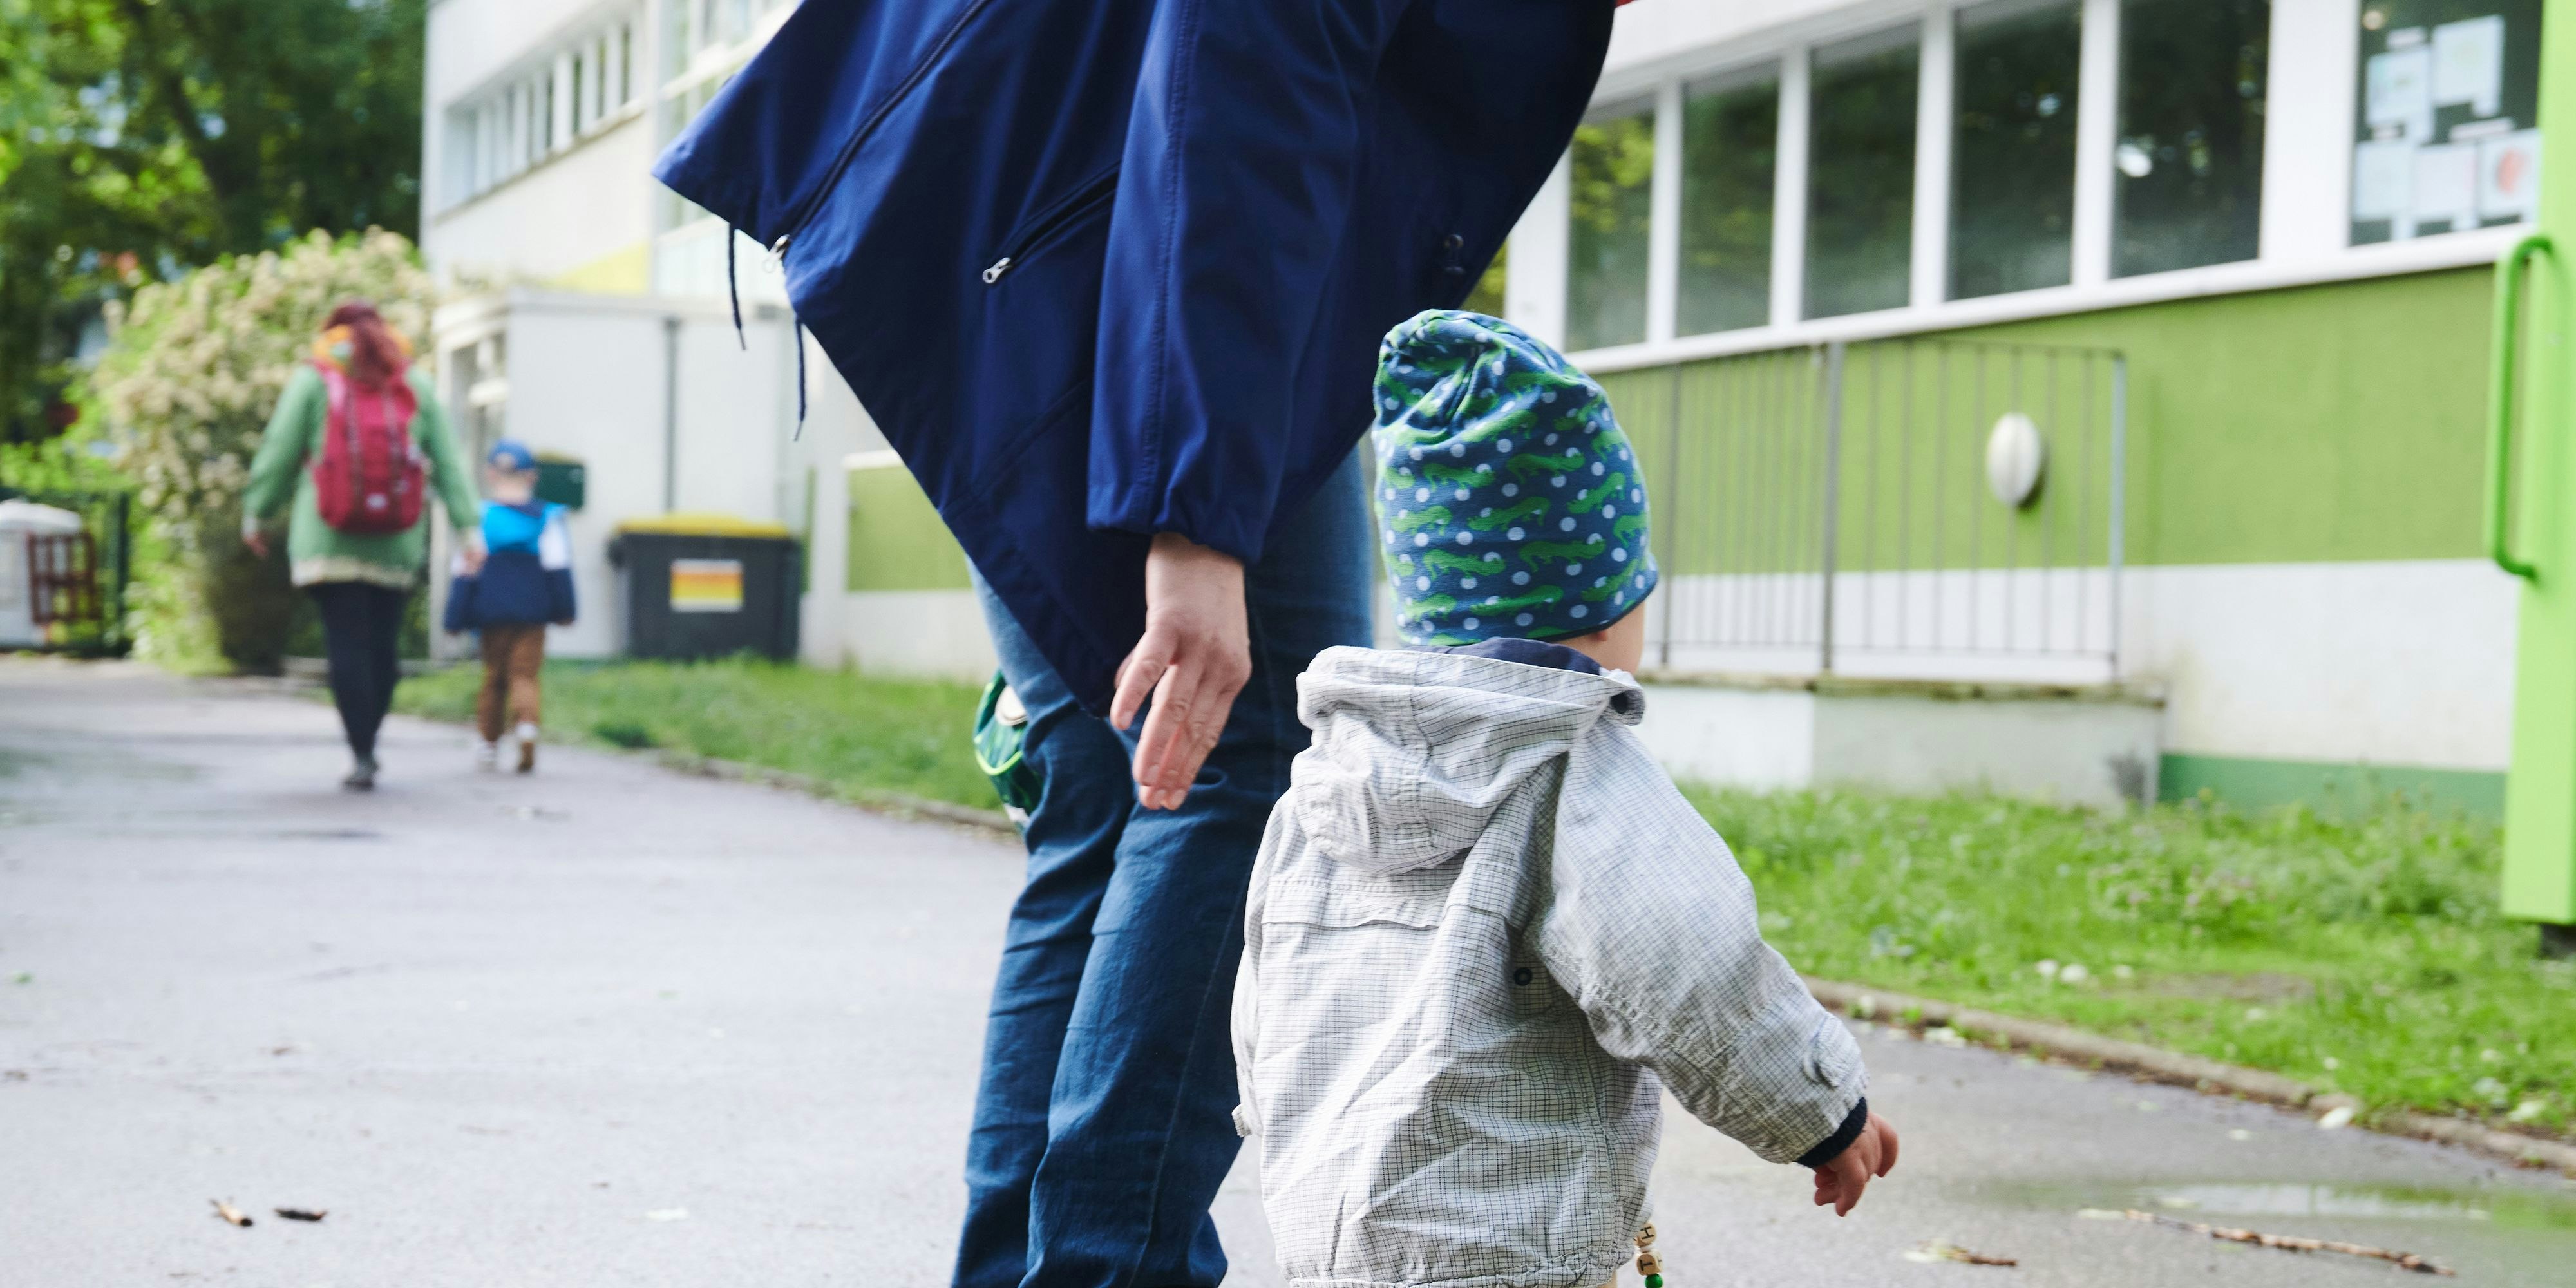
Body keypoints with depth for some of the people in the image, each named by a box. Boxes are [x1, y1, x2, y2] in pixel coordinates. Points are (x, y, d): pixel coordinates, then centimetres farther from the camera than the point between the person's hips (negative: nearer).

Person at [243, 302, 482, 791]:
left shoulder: (313, 381, 3)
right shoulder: (416, 387, 10)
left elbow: (279, 453, 2)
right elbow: (447, 462, 6)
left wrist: (257, 514, 12)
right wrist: (467, 527, 5)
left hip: (330, 542, -2)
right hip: (397, 545, 3)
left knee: (347, 646, -4)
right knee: (384, 647, 10)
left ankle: (361, 755, -10)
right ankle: (368, 746, 17)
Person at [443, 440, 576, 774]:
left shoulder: (480, 518, -2)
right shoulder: (547, 517, 1)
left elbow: (466, 572, -3)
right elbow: (558, 568, 2)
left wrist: (456, 618, 1)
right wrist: (564, 610, 9)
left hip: (492, 612, 0)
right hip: (533, 611, 0)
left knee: (494, 676, 13)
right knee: (525, 675, -1)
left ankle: (489, 742, 19)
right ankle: (526, 723, -28)